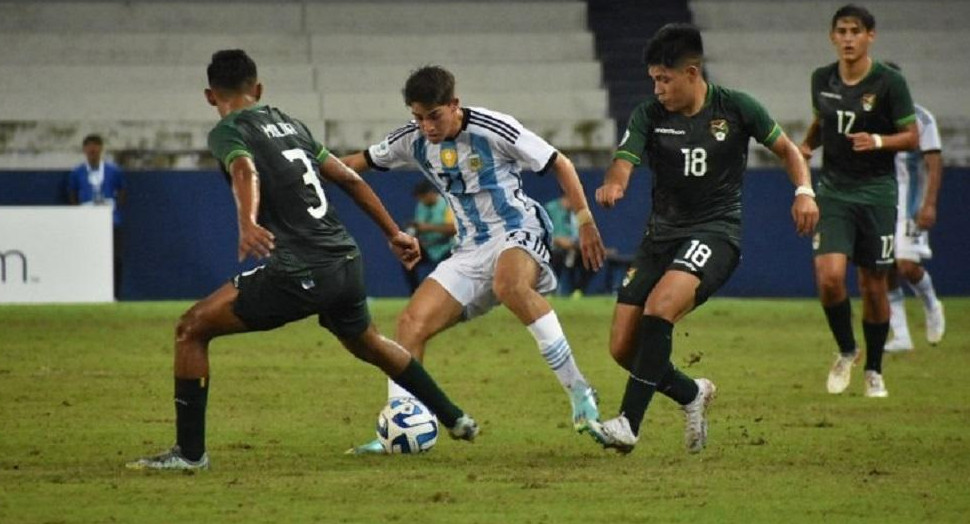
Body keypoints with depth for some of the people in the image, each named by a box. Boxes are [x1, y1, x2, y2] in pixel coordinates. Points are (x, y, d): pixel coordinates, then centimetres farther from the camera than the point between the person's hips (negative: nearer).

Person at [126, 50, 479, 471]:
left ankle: (189, 452, -2)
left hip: (299, 274, -7)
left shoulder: (226, 133, -2)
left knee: (192, 329, 2)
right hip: (347, 263, 7)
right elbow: (348, 179, 22)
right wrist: (394, 233, 30)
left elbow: (245, 172, -25)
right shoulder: (289, 124, 20)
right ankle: (455, 420, 46)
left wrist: (248, 223, -44)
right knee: (367, 343, 35)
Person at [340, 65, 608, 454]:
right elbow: (362, 161, 17)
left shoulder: (493, 130, -14)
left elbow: (559, 164, -5)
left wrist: (586, 222, -7)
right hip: (471, 249, 7)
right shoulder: (413, 141, 2)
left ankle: (578, 391, -33)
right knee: (412, 322, -8)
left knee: (509, 284, -40)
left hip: (519, 235, -7)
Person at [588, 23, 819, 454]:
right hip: (662, 232, 5)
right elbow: (624, 162, -14)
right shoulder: (649, 116, 0)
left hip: (716, 230, -4)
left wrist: (803, 190, -8)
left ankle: (628, 423, -28)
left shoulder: (735, 108, -4)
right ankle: (691, 394, 27)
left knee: (659, 307, -31)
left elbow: (785, 148, 10)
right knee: (622, 348, -2)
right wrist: (611, 185, -38)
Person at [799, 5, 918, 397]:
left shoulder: (889, 82, -8)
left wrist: (878, 141, -23)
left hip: (876, 192, -2)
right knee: (829, 275, -16)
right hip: (833, 190, 2)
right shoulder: (822, 80, 4)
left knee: (873, 286, 3)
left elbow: (912, 138, -5)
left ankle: (874, 371, 21)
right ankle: (846, 352, 9)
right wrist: (806, 146, 3)